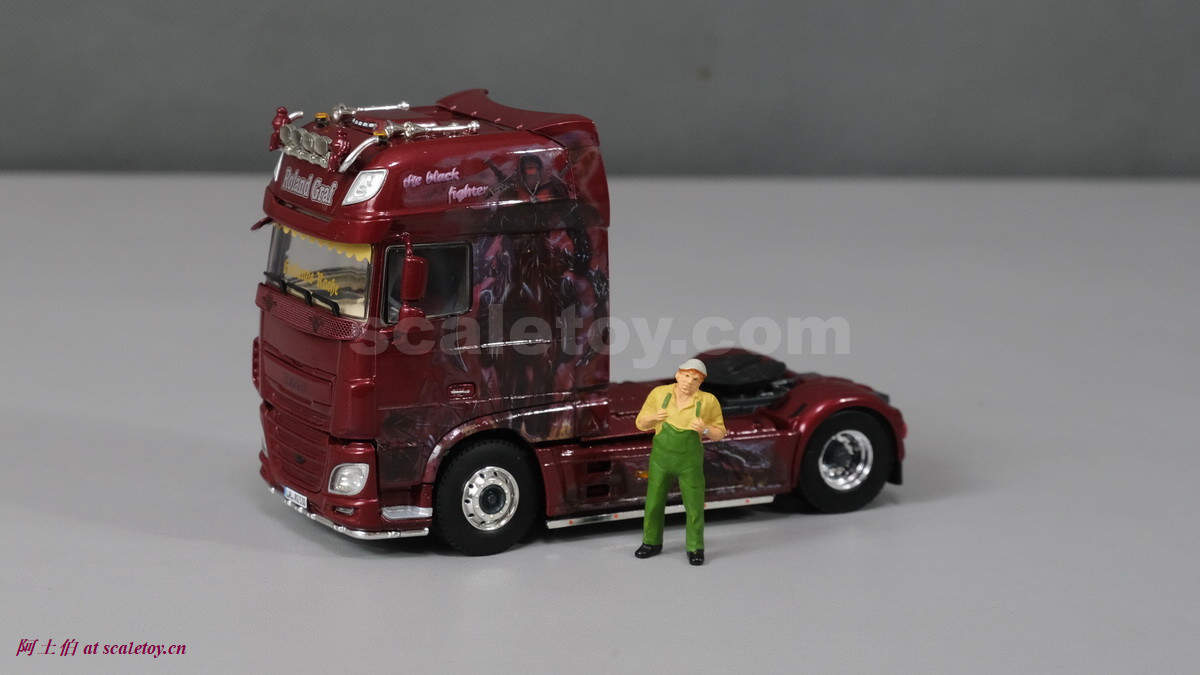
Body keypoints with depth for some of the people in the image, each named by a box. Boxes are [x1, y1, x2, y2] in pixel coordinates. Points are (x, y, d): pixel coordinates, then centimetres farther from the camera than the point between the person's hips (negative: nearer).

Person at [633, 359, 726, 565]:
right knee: (653, 502, 12)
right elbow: (641, 424, -2)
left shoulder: (708, 401, -14)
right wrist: (654, 417, -25)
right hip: (661, 458, 2)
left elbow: (719, 434, -5)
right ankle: (652, 544, 32)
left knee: (694, 506, 3)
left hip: (689, 461, -2)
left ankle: (695, 549, 23)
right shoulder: (659, 394, -11)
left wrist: (704, 429, -27)